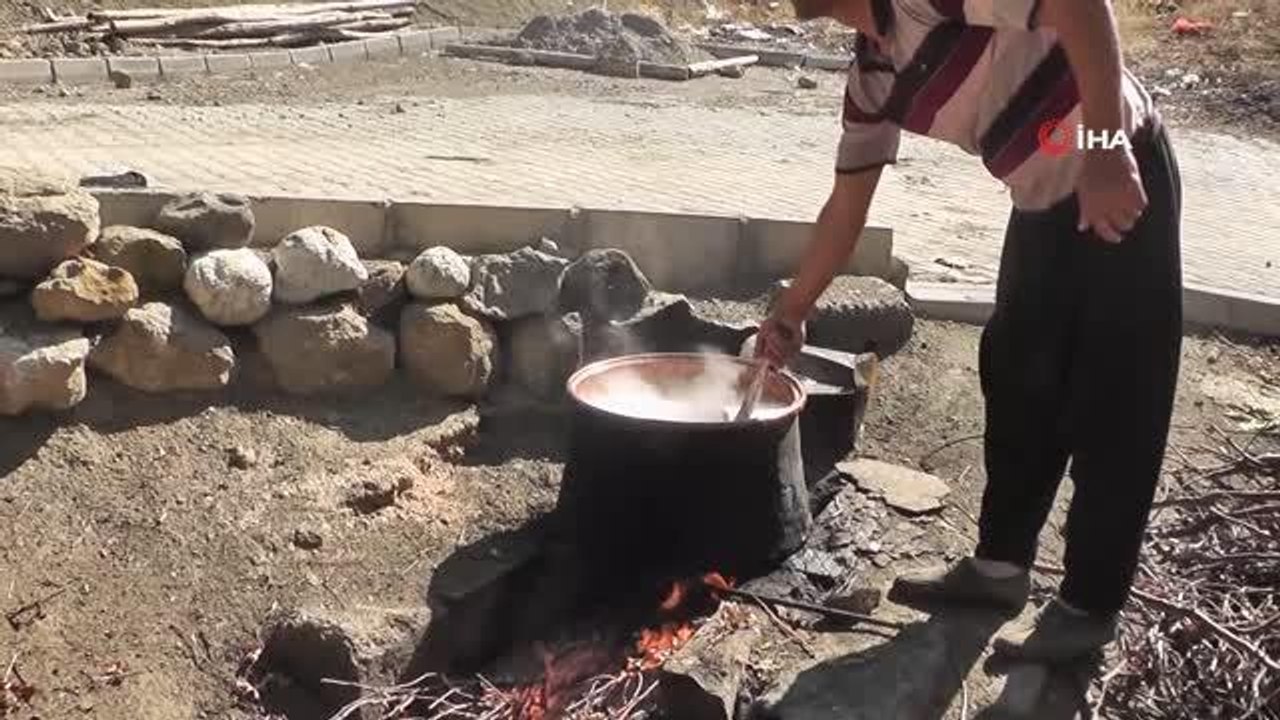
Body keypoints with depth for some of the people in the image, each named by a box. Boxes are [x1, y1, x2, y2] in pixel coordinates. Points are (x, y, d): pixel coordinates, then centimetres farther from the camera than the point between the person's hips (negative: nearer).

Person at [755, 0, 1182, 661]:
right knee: (1019, 382, 14)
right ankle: (1000, 563, 29)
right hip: (1044, 202, 9)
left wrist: (1106, 150, -31)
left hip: (1120, 181, -8)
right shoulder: (871, 73, 5)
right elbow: (847, 202, 12)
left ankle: (1089, 607, 11)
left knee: (1113, 406, 0)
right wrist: (789, 314, 15)